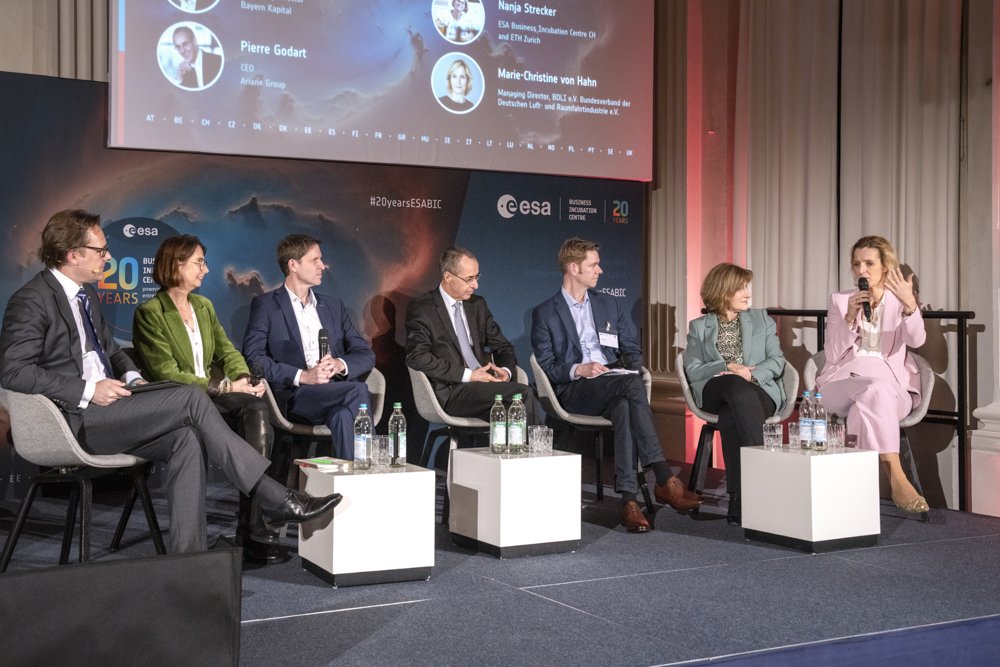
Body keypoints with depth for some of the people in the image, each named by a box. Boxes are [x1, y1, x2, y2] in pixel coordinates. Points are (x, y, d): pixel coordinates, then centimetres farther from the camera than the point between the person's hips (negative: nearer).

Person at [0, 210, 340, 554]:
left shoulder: (86, 294, 19)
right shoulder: (32, 301, -9)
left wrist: (132, 377, 6)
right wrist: (88, 390, -21)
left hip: (103, 413, 9)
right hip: (74, 419, -9)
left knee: (186, 440, -18)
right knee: (191, 398, -20)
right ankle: (275, 499, -18)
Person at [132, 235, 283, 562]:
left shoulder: (204, 306, 19)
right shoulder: (150, 313, -4)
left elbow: (227, 351, 14)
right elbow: (168, 375, -12)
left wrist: (244, 379, -10)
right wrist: (227, 387, -18)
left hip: (210, 397, 6)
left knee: (256, 408, -28)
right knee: (254, 408, -30)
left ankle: (253, 525, -30)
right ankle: (252, 529, -27)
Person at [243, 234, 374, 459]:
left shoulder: (334, 306, 24)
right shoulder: (265, 305, 9)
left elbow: (366, 354, 17)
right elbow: (253, 356, -5)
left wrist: (341, 364, -6)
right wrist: (302, 376, -16)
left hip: (338, 388, 4)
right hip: (296, 396, -4)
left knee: (343, 415, -33)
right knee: (358, 391, -30)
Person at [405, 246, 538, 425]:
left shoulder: (478, 304, 18)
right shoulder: (421, 309, -1)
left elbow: (503, 347, 22)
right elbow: (417, 357, -14)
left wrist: (506, 370, -3)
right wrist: (467, 375, -18)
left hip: (482, 384, 6)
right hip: (450, 392, -6)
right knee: (523, 393, -28)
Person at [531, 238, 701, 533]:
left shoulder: (609, 304, 22)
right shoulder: (544, 313, 9)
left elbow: (632, 349, 21)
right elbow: (545, 367, 1)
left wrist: (632, 370, -2)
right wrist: (578, 370, -17)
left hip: (616, 385, 4)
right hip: (574, 392, -4)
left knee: (624, 407, -36)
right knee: (632, 385, -35)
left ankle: (628, 500, -41)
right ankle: (664, 478, -38)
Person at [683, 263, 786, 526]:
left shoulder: (761, 319, 22)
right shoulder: (698, 327, 18)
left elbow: (777, 361, 10)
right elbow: (692, 371, 6)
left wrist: (750, 375, -11)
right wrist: (728, 368, -11)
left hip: (760, 391, 1)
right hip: (714, 393, -1)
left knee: (730, 416, -37)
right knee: (736, 386, -40)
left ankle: (738, 501, -40)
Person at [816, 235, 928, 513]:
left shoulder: (901, 300, 11)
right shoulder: (840, 300, 13)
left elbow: (916, 340, -12)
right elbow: (832, 355, 4)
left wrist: (910, 305, -31)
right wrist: (850, 317, -11)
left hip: (893, 384, 0)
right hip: (843, 382, 0)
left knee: (867, 405, -36)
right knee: (877, 389, -35)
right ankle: (897, 478, -44)